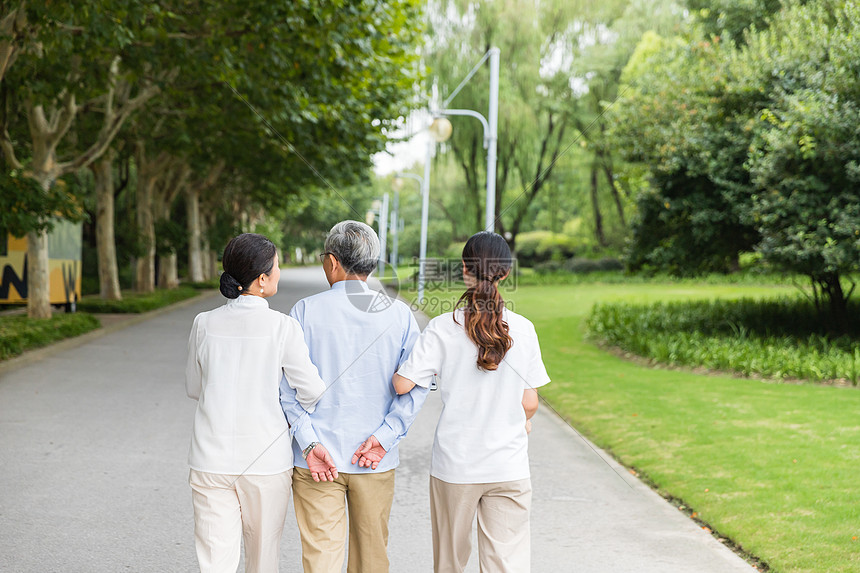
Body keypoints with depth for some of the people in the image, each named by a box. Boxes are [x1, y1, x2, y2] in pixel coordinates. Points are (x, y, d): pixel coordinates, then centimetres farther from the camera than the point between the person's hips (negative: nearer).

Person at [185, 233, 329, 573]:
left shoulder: (204, 324, -1)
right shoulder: (282, 327, -11)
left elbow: (194, 388, 10)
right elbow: (312, 391, -7)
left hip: (211, 459, 2)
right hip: (266, 457, -2)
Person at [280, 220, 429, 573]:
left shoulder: (305, 311, -5)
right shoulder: (399, 314, -1)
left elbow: (287, 383, -9)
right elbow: (416, 382, -8)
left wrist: (308, 441, -11)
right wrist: (385, 437, -9)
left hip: (316, 459, -2)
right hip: (377, 463, 2)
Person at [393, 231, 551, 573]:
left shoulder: (443, 328, -10)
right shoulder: (523, 330, -5)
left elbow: (402, 384, -13)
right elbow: (530, 403, 0)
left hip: (454, 464, 0)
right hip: (509, 467, 0)